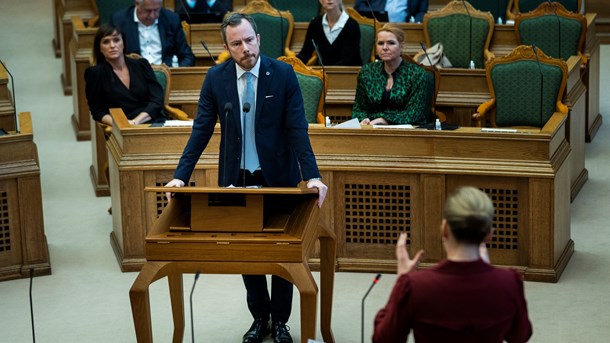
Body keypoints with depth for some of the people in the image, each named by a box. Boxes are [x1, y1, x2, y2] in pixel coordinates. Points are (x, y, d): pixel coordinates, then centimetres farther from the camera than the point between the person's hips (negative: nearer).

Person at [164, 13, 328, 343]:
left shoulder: (283, 74, -10)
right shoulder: (216, 78, -5)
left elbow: (297, 129, -13)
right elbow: (201, 130, -3)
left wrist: (312, 176, -24)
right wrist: (180, 176, -13)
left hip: (278, 179, -2)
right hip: (237, 179, 2)